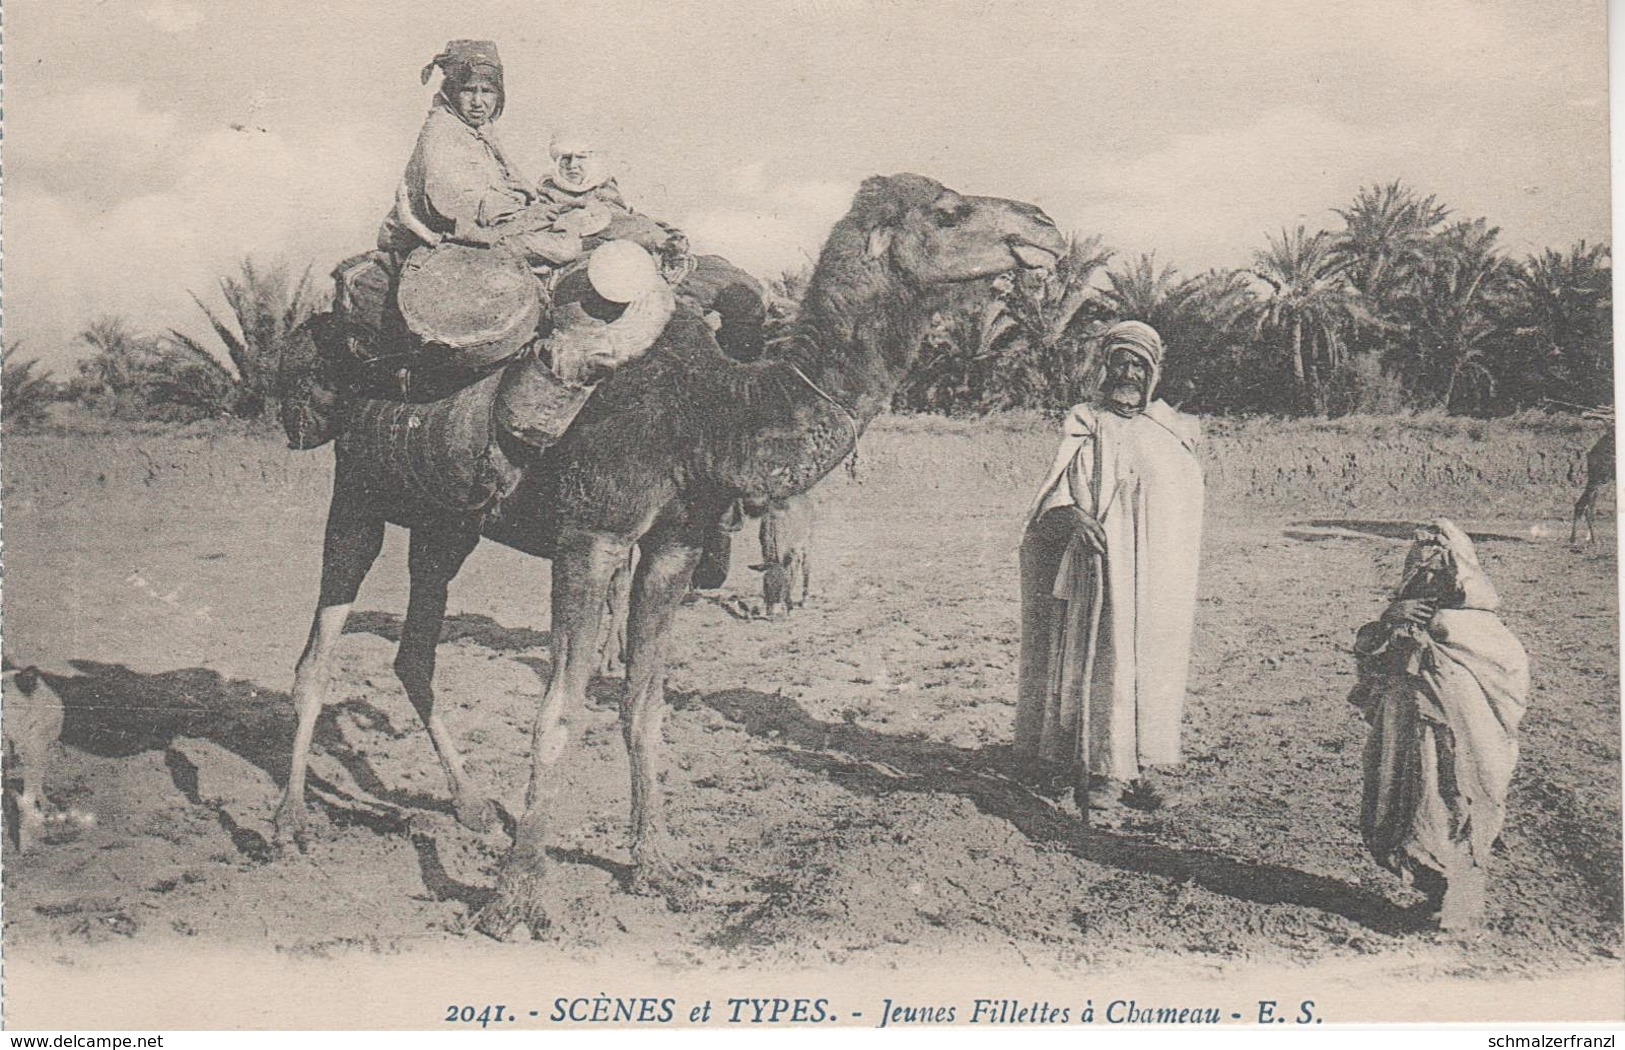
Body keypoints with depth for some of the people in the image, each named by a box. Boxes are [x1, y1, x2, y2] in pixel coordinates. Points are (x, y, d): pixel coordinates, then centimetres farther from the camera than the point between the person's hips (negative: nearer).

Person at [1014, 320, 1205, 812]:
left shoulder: (1176, 431, 14)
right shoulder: (1084, 424, 6)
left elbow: (1187, 509, 19)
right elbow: (1056, 490, -4)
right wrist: (1072, 514, -26)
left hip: (1156, 574, 3)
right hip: (1099, 566, -3)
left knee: (1152, 659, 3)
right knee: (1100, 659, -6)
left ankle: (1139, 764, 11)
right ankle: (1100, 769, -2)